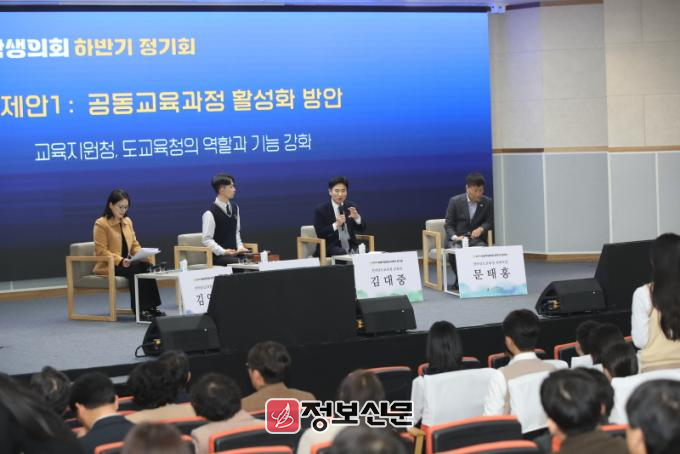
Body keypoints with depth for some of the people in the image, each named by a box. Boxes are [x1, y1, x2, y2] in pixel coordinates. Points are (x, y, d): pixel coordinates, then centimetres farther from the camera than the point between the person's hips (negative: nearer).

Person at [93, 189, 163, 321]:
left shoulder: (127, 221, 14)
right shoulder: (101, 224, -7)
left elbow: (134, 245, 16)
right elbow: (101, 251, -13)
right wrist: (119, 260, -26)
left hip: (127, 263, 6)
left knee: (146, 266, -26)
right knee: (136, 268, -32)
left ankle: (150, 307, -26)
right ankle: (140, 309, -29)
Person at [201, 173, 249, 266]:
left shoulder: (235, 208, 13)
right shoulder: (210, 213, -11)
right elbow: (207, 240, -12)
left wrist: (240, 247, 3)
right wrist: (223, 251, -22)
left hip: (234, 252, 7)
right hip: (218, 255, -7)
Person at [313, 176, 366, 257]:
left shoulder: (351, 207, 11)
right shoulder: (321, 210, -2)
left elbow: (362, 229, 7)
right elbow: (320, 234, -9)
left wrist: (357, 218, -14)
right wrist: (336, 225, -23)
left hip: (351, 246, 4)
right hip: (330, 247, -4)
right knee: (342, 253, -33)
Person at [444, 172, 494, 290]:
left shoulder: (488, 202, 3)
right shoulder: (455, 201, -2)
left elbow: (490, 222, 8)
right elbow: (448, 224, 1)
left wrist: (481, 228, -15)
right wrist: (455, 237, -19)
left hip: (476, 238, 1)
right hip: (457, 238, -1)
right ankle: (460, 279, -10)